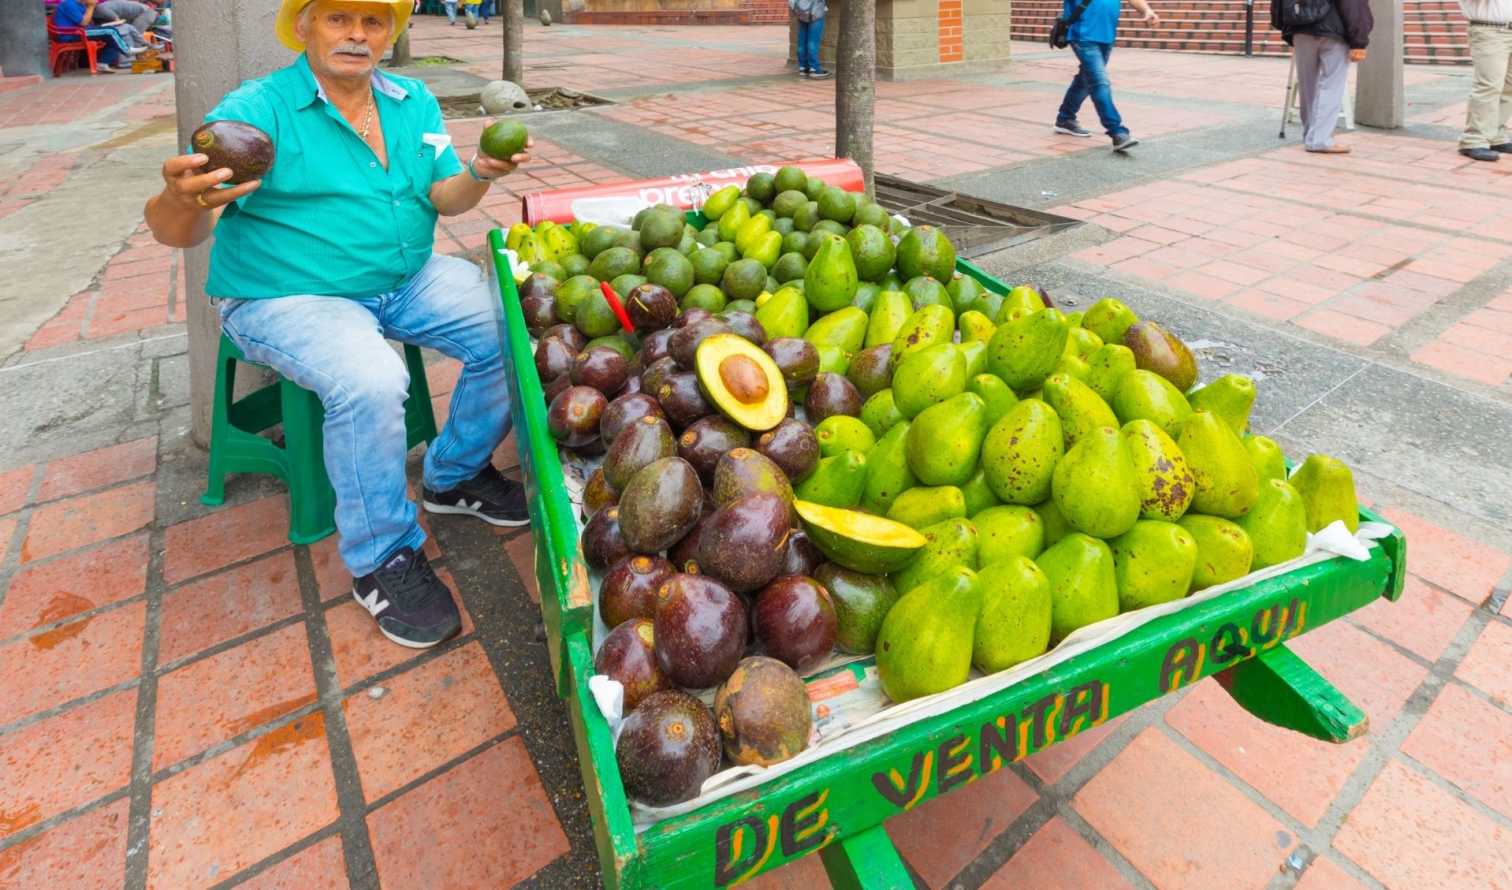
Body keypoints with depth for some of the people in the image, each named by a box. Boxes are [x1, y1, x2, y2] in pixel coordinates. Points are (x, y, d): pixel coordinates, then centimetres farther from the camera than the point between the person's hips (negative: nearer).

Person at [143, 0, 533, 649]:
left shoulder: (414, 102, 7)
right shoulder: (257, 108, -11)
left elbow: (445, 198, 2)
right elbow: (174, 231, -19)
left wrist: (480, 173, -20)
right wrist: (185, 202, -43)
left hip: (409, 279, 6)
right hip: (287, 299, -5)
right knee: (369, 382, -34)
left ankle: (455, 476, 9)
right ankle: (384, 559, -13)